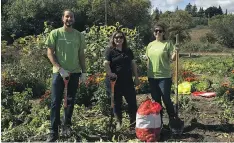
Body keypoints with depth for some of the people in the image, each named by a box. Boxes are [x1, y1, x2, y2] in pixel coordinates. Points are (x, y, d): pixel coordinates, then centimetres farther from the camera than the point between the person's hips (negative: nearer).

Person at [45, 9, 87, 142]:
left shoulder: (79, 35, 6)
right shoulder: (55, 33, -1)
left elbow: (81, 55, 10)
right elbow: (50, 53, -4)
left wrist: (84, 71, 4)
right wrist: (60, 69, -14)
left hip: (75, 72, 3)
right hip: (59, 72, -3)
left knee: (71, 100, 11)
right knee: (56, 102, -2)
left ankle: (67, 125, 26)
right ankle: (54, 131, 4)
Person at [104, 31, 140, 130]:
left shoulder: (128, 51, 11)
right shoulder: (110, 50, -2)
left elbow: (133, 64, 13)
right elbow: (106, 64, -12)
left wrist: (136, 77, 10)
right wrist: (110, 74, -21)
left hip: (128, 80, 4)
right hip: (116, 81, -3)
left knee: (132, 101, 3)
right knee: (117, 102, 7)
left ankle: (133, 121, 15)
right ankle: (118, 122, 21)